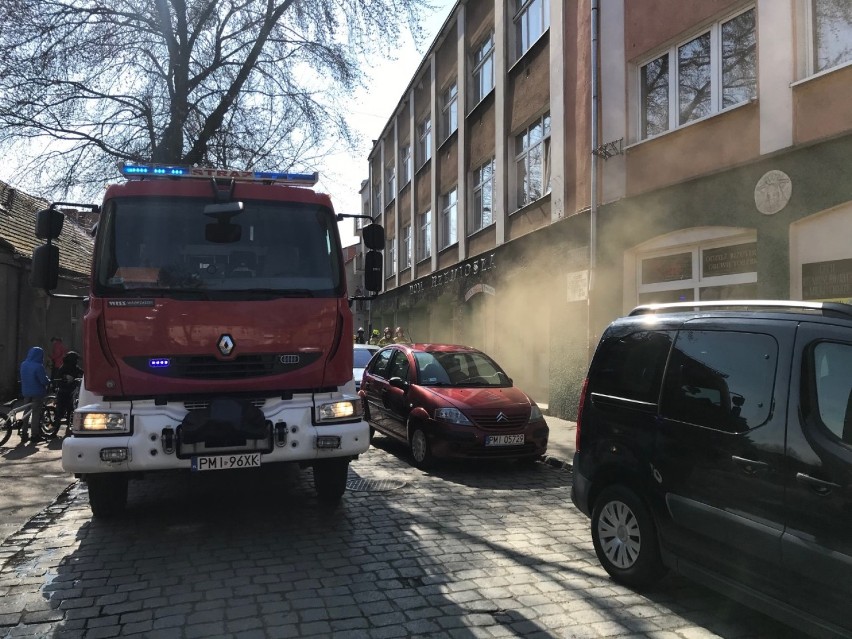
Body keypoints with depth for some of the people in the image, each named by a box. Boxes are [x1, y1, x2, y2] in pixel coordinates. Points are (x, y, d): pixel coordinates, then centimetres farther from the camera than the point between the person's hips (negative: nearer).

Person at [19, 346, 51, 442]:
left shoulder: (23, 364, 3)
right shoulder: (38, 366, -20)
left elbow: (23, 378, 14)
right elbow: (44, 380, -19)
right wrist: (49, 381, 3)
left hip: (26, 392, 6)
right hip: (37, 393, -6)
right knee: (36, 414, 1)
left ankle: (24, 434, 18)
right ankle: (35, 435, 5)